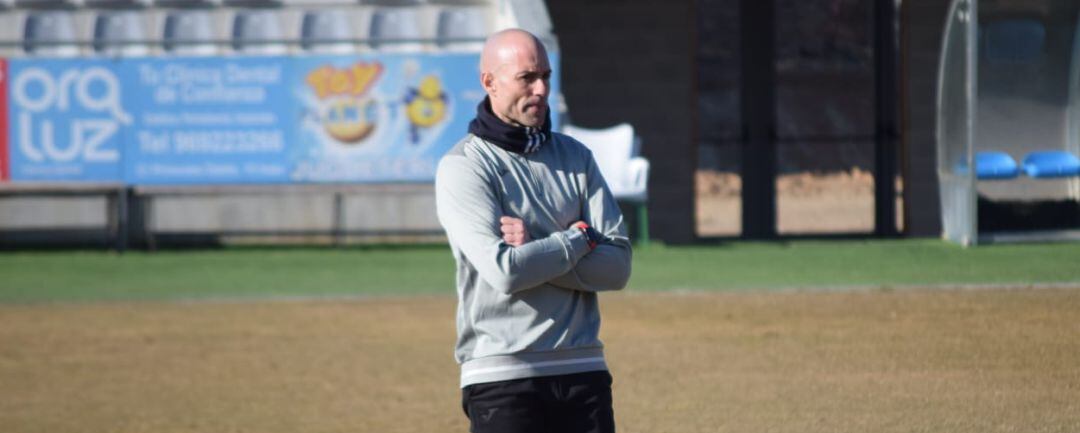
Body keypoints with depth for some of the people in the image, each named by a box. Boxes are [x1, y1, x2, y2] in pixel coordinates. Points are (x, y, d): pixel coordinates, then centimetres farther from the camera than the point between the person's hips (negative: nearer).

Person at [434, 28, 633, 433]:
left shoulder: (575, 157, 12)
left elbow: (617, 267, 2)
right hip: (503, 377, -5)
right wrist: (577, 239, -5)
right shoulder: (463, 167, -5)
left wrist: (536, 251, -11)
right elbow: (505, 272, -18)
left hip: (583, 370, 5)